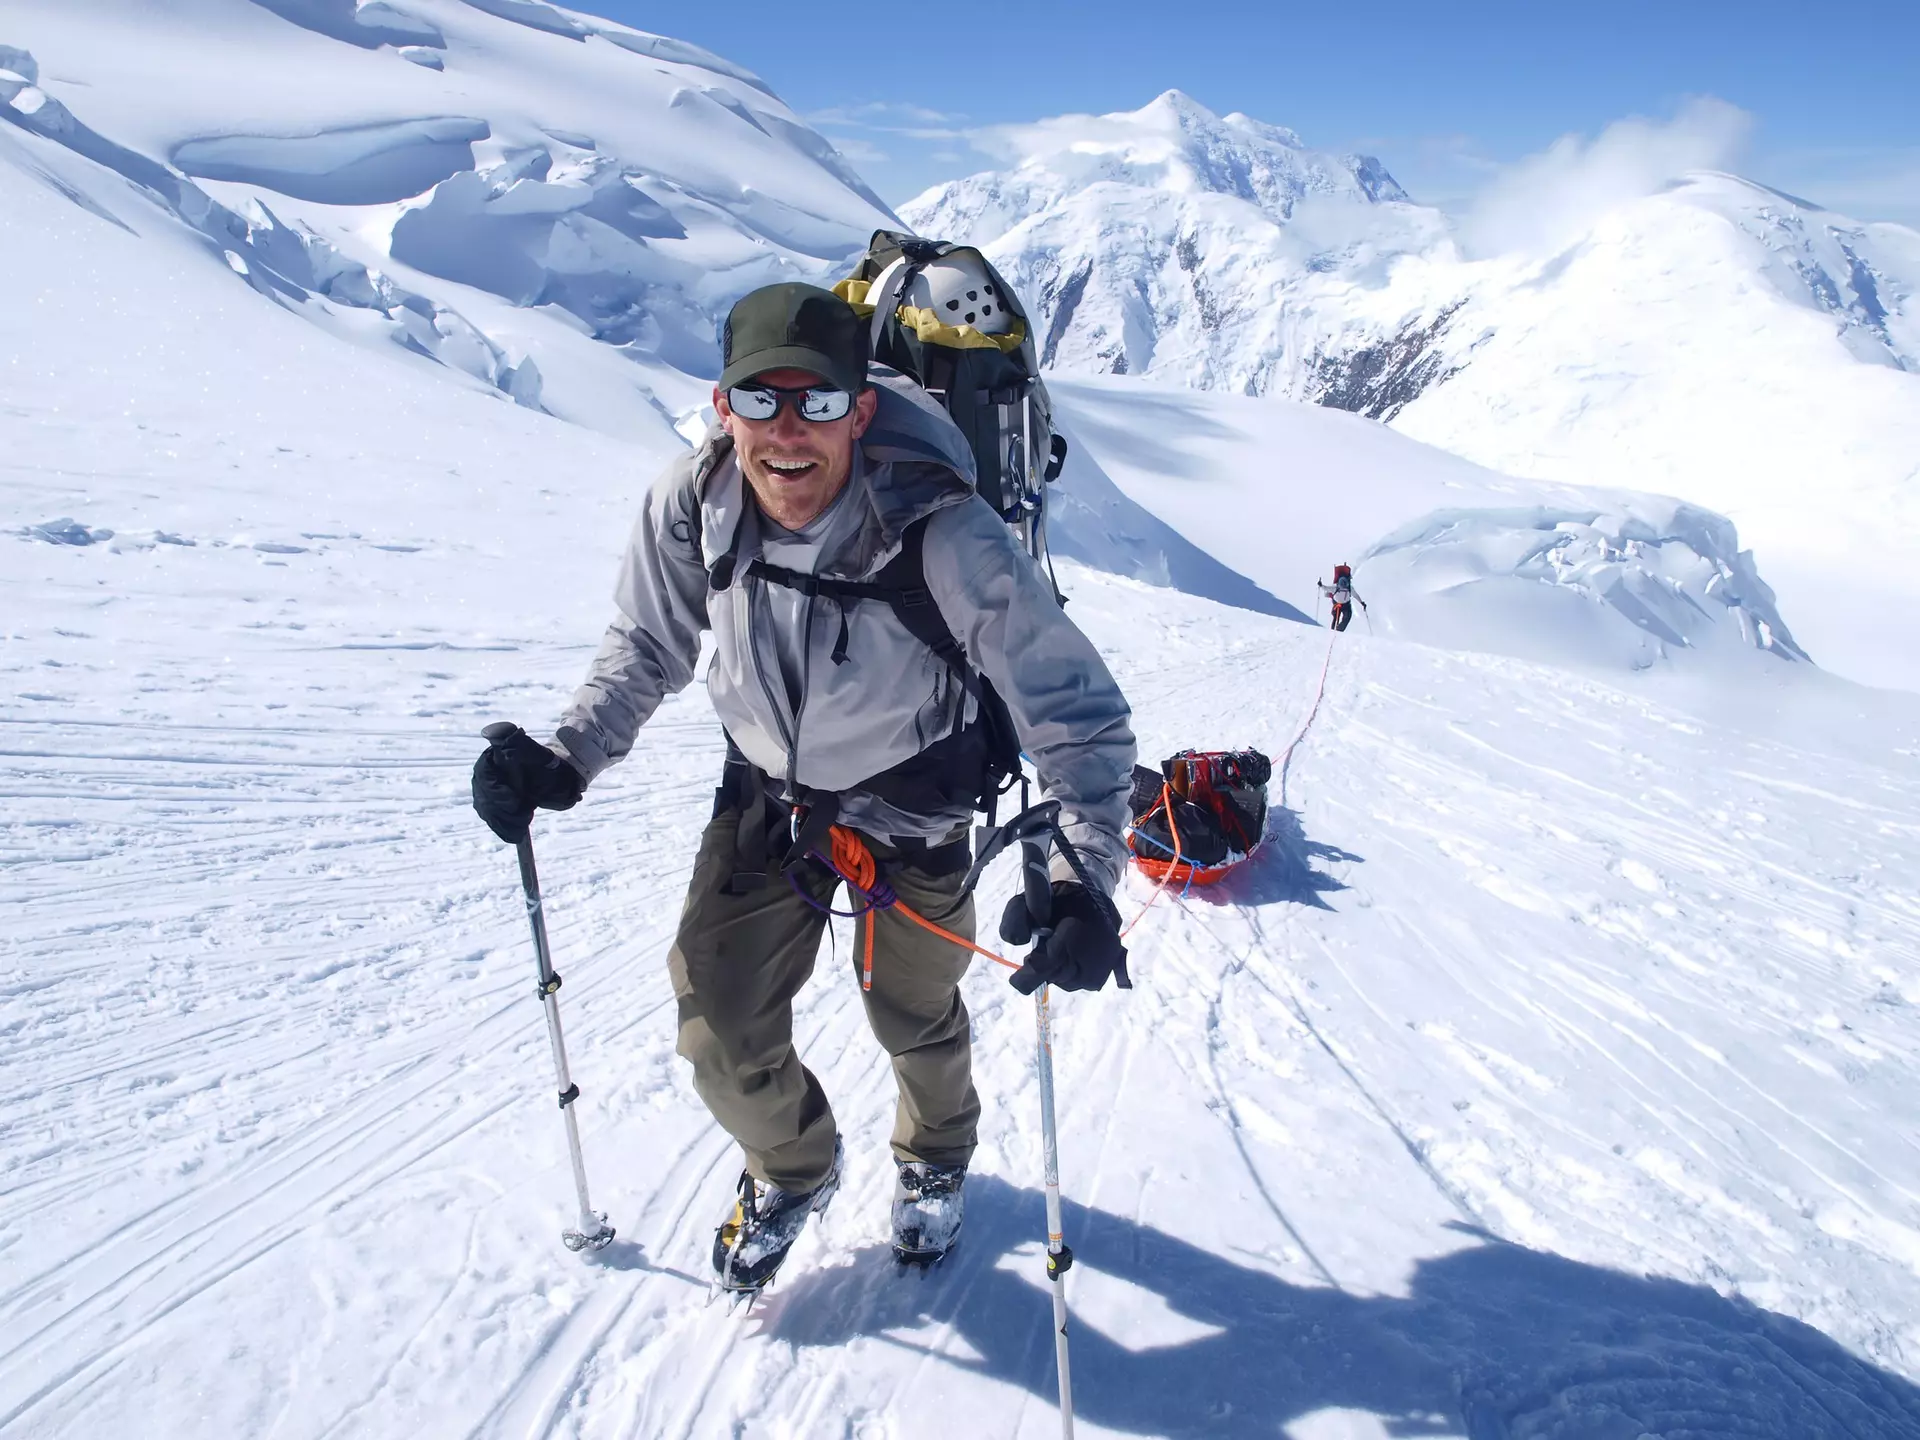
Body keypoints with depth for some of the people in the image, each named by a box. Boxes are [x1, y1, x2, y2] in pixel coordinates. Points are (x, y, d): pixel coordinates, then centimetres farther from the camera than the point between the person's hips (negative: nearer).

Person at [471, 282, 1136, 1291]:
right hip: (766, 792, 3)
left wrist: (1084, 879, -40)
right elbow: (645, 650, -2)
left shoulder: (940, 531, -34)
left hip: (911, 806, -2)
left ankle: (934, 1157, 55)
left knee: (915, 1023, 18)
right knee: (720, 1035, 5)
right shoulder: (688, 506, -22)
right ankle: (792, 1169, 41)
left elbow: (1072, 701, -29)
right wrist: (565, 760, -17)